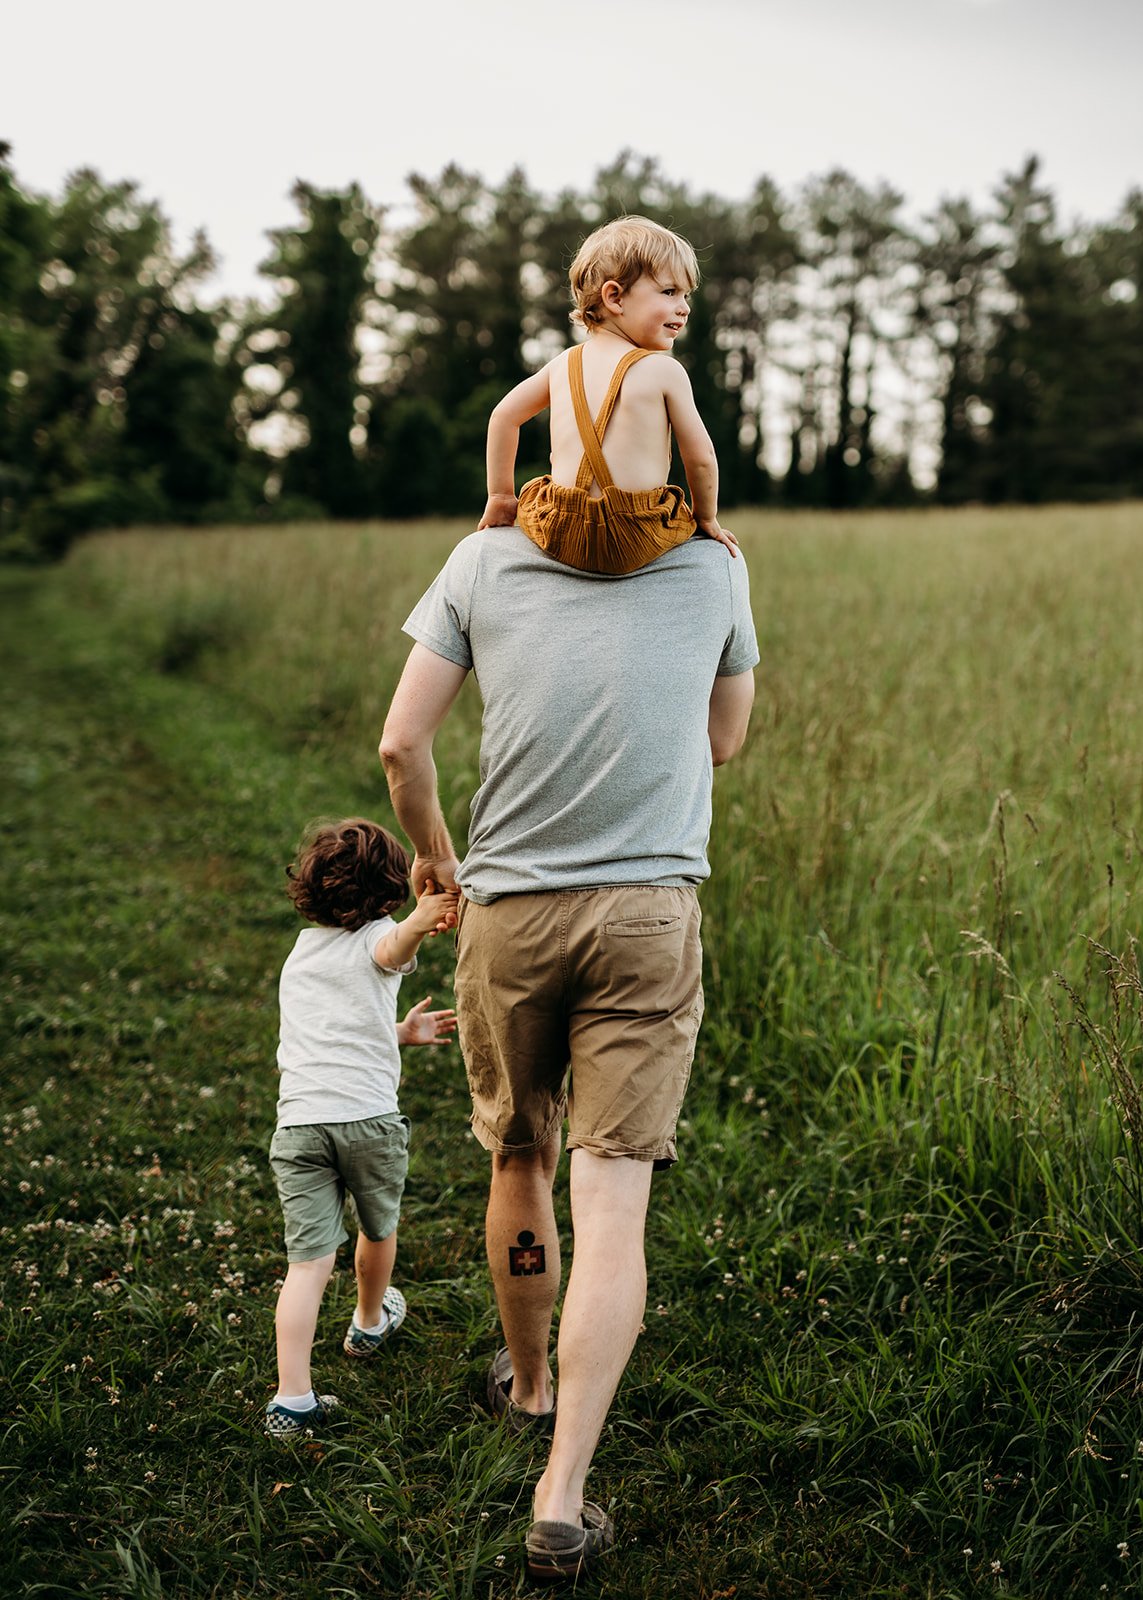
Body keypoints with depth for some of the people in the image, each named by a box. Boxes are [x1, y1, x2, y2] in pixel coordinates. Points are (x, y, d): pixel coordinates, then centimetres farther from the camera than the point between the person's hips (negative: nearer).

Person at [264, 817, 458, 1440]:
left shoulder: (298, 953, 23)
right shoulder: (376, 937, 2)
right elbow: (392, 948, -26)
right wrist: (419, 923, -47)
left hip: (297, 1124, 4)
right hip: (366, 1117, -4)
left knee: (308, 1260, -1)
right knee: (379, 1227, 24)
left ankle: (292, 1401, -9)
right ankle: (370, 1321, 48)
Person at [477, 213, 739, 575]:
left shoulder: (564, 364, 8)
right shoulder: (664, 371, -6)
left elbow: (504, 416, 15)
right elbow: (700, 458, -4)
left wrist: (500, 497, 25)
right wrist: (706, 518, 13)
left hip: (559, 537, 4)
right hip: (638, 544, -4)